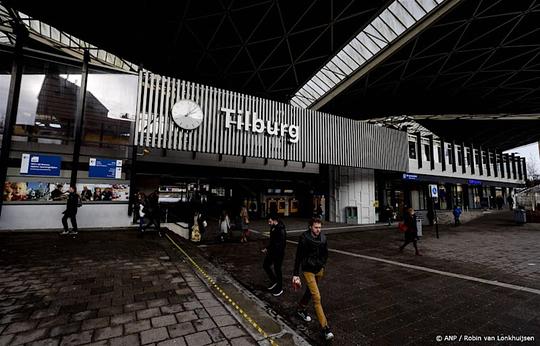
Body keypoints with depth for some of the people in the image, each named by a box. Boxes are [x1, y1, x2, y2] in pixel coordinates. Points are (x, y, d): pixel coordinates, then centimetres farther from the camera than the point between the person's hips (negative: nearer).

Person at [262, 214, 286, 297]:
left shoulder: (281, 230, -24)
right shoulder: (273, 228, 3)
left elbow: (281, 244, -27)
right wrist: (267, 248, 5)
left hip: (278, 253, -9)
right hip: (271, 252, 9)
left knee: (277, 270, 5)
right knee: (265, 265, 17)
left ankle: (279, 289, 26)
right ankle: (274, 281, 36)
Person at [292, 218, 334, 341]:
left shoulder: (323, 238, -5)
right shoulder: (304, 238, -20)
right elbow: (298, 257, -16)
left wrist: (323, 265, 15)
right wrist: (295, 274, -14)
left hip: (319, 270, 6)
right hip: (308, 270, -6)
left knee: (310, 291, 24)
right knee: (317, 297, -9)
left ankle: (301, 309, 48)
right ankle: (325, 327, -1)